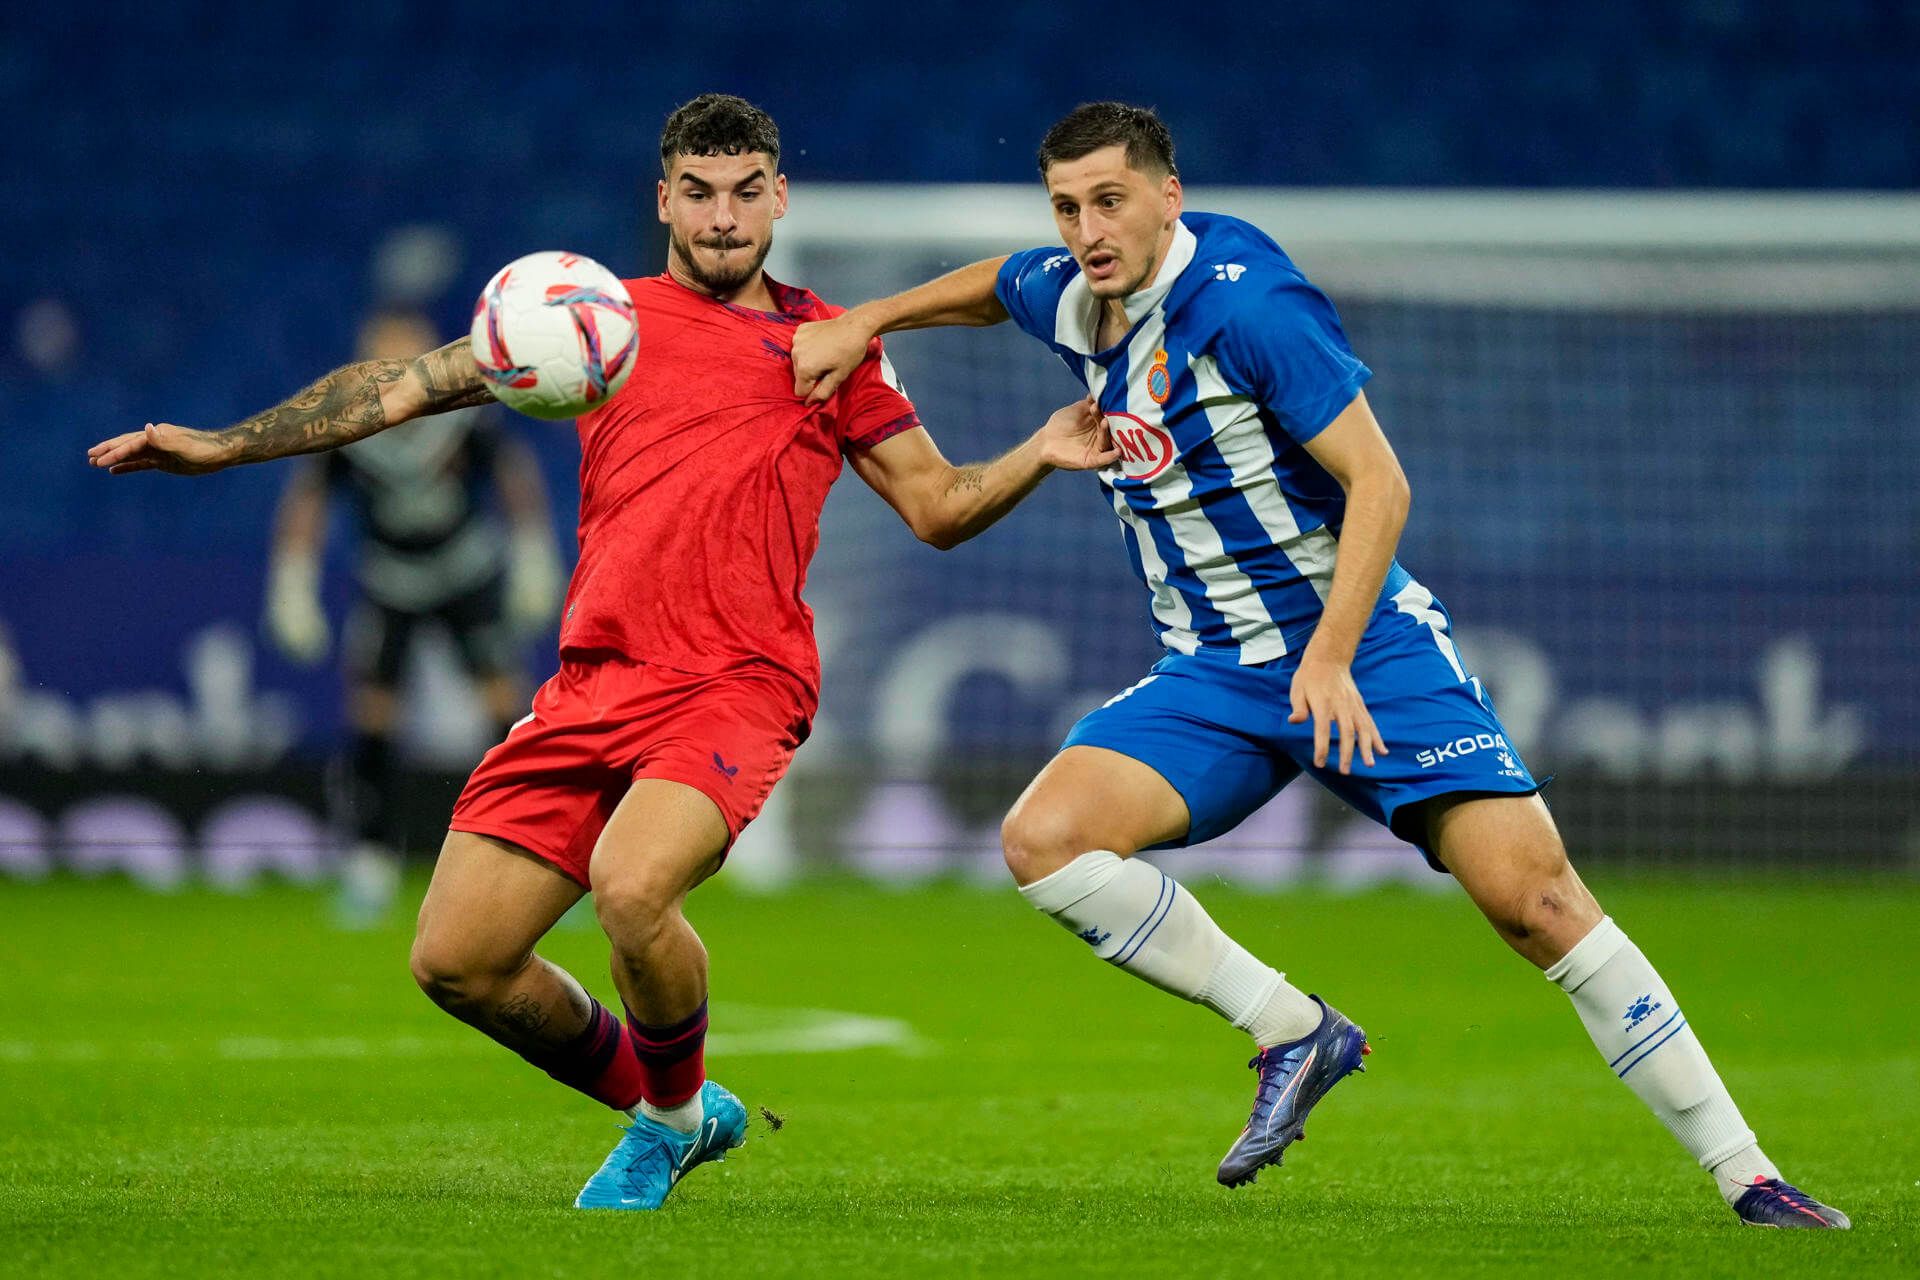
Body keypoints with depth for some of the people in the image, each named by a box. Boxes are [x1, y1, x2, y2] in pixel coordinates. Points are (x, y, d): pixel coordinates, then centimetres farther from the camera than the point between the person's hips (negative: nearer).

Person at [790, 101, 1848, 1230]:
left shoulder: (1245, 300, -17)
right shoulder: (1071, 299, 4)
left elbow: (1379, 484, -18)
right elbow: (992, 285, 31)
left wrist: (1330, 660, -26)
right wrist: (862, 324, 21)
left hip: (1363, 643, -6)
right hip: (1211, 676, 6)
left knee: (1534, 896, -18)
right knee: (1045, 840, -18)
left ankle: (1745, 1175, -9)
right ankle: (1292, 1032, -5)